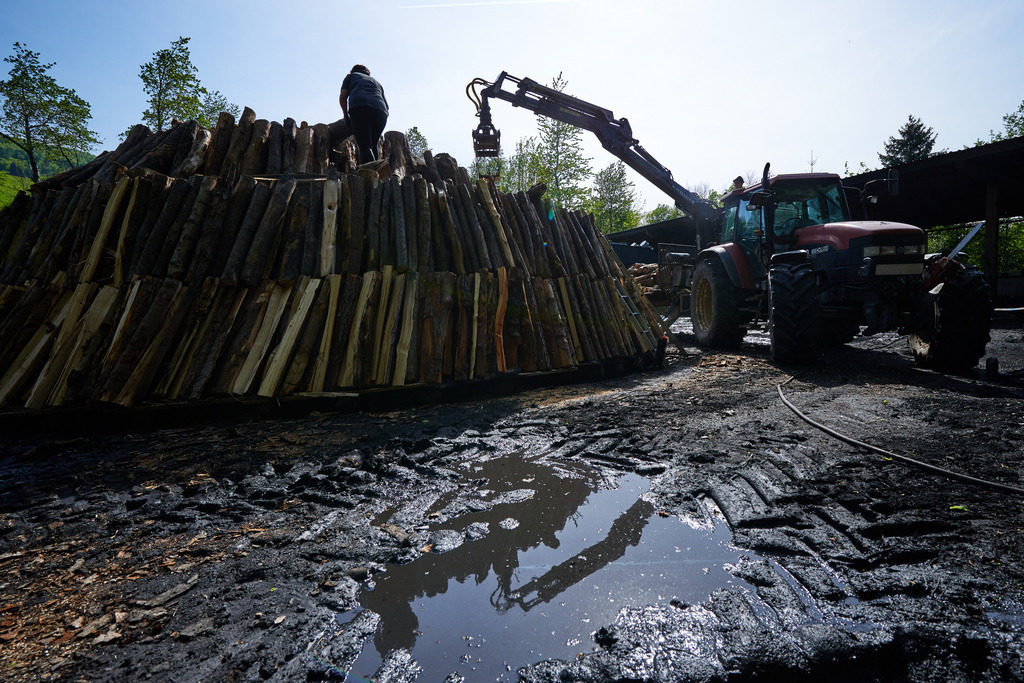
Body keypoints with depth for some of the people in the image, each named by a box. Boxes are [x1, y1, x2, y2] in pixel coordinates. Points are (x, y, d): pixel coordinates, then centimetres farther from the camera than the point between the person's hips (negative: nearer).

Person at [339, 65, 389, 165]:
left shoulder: (351, 76, 30)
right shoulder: (375, 81, 40)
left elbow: (343, 96, 16)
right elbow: (386, 105, 30)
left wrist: (346, 114, 26)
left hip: (360, 108, -4)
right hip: (381, 111, 4)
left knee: (365, 146, -15)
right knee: (372, 146, 12)